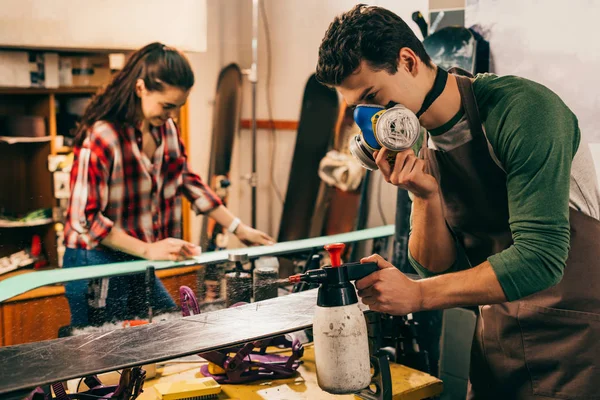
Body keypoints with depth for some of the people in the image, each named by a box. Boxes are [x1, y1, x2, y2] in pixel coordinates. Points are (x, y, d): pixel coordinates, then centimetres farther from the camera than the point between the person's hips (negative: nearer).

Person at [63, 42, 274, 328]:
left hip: (139, 268, 8)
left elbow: (189, 182, 14)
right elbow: (86, 217, -21)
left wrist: (238, 228, 12)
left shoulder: (166, 129, 3)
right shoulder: (101, 137, -21)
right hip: (97, 267, -7)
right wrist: (148, 250, -23)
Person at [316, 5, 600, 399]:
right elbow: (438, 266, 1)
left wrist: (417, 294, -26)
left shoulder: (522, 110, -21)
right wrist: (424, 196, -17)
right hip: (498, 335, 6)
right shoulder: (421, 147, 0)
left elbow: (540, 257, -27)